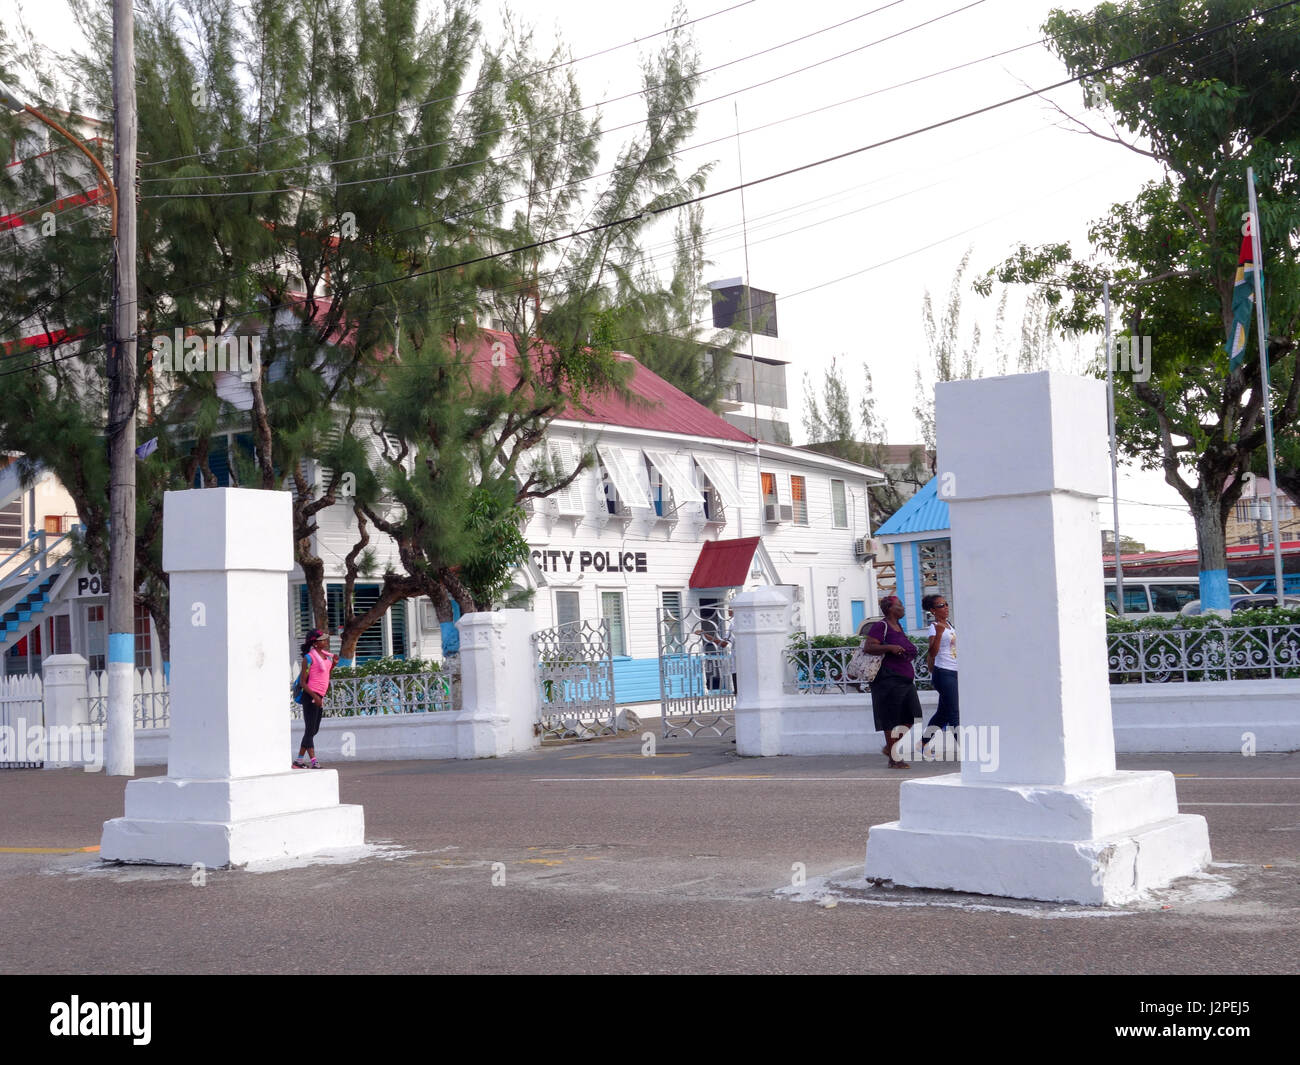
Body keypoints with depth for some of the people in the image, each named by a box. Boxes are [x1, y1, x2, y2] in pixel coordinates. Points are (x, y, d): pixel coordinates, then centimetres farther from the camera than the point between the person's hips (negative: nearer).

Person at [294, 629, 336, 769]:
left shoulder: (326, 655, 12)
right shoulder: (309, 658, -11)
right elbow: (303, 681, -13)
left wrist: (333, 663, 9)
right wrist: (314, 696, -23)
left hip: (320, 697, 9)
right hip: (310, 696, -9)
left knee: (314, 730, 12)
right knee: (310, 730, -8)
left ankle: (299, 760, 20)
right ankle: (314, 762, -12)